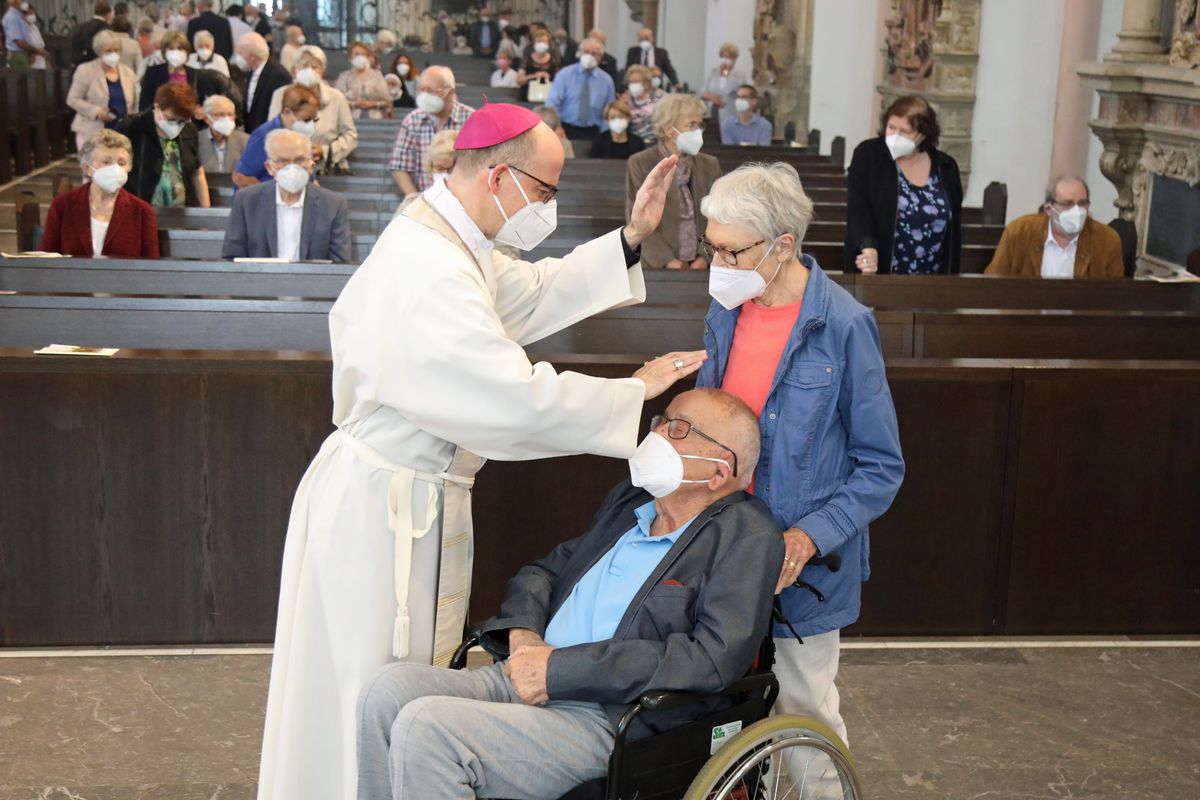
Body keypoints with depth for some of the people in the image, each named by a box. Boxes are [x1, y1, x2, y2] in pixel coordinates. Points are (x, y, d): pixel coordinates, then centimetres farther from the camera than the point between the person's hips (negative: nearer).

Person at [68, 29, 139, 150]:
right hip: (92, 133, -4)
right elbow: (72, 99, -2)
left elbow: (134, 105, 19)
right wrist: (96, 111, -16)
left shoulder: (128, 73, 13)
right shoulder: (85, 70, 0)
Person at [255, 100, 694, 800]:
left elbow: (530, 294, 17)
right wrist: (634, 392, -15)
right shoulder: (428, 275, -27)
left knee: (413, 670, 20)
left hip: (418, 496, 10)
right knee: (370, 684, 5)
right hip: (383, 505, -10)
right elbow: (521, 399, -28)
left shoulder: (448, 238, 5)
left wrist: (631, 239, 8)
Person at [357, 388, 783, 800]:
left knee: (425, 728, -24)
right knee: (390, 688, -14)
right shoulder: (628, 500, 18)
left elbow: (714, 658, -19)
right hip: (525, 680, 8)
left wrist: (559, 668, -18)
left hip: (611, 720, -8)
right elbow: (544, 570, 26)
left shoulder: (748, 537, -6)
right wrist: (522, 630, 0)